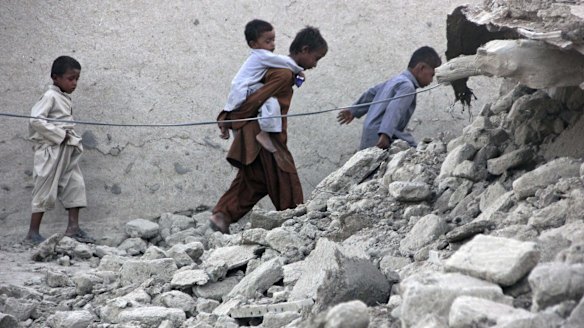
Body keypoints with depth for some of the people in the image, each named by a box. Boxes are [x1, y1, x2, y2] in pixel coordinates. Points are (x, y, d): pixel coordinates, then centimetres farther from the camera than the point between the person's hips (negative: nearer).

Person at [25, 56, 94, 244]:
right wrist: (59, 134, -19)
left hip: (67, 151, 8)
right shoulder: (50, 96, -12)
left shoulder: (65, 98, 14)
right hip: (52, 151, -8)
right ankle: (32, 233, 6)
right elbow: (35, 121, -22)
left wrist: (73, 139, 5)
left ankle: (73, 228, 7)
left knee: (76, 186, 3)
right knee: (46, 191, -2)